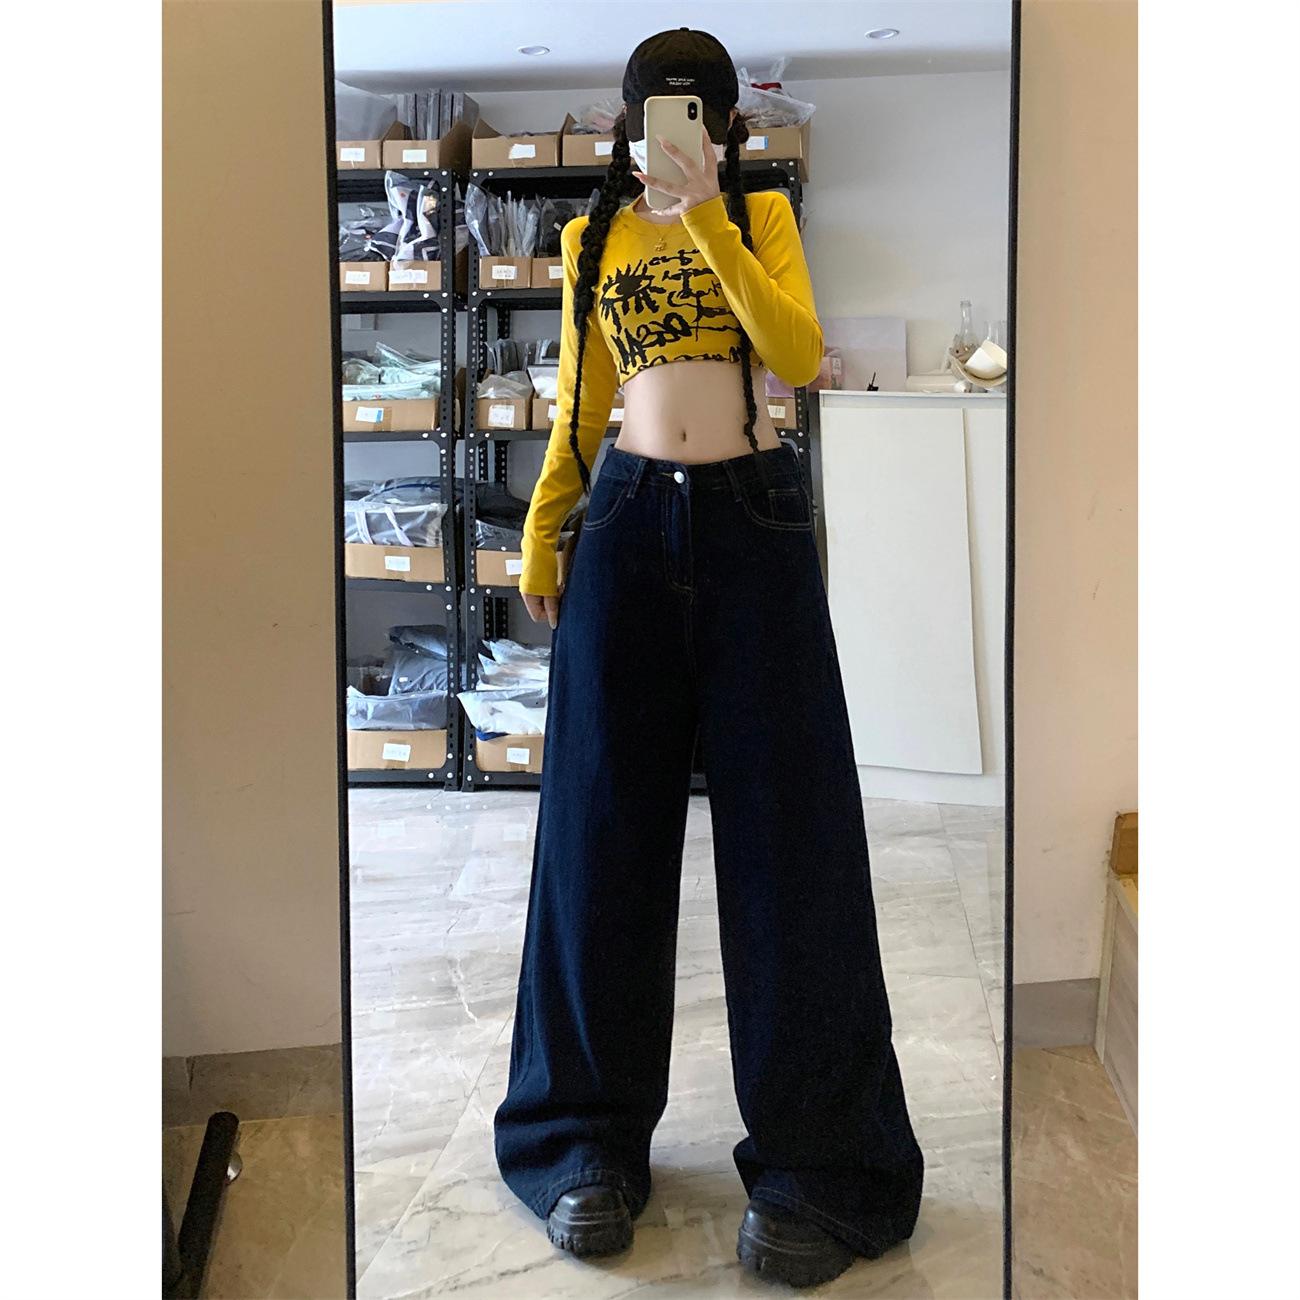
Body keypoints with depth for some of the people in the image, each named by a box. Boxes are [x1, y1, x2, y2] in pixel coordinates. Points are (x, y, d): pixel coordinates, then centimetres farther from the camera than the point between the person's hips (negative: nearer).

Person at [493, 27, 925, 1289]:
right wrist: (539, 532, 6)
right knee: (606, 827, 2)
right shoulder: (592, 237, 13)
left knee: (786, 830, -3)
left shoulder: (762, 216, 7)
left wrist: (710, 221, -15)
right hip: (629, 525, 2)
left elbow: (799, 353, -10)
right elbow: (579, 403, 16)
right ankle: (591, 1138, 16)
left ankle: (816, 1163, 5)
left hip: (755, 522, -2)